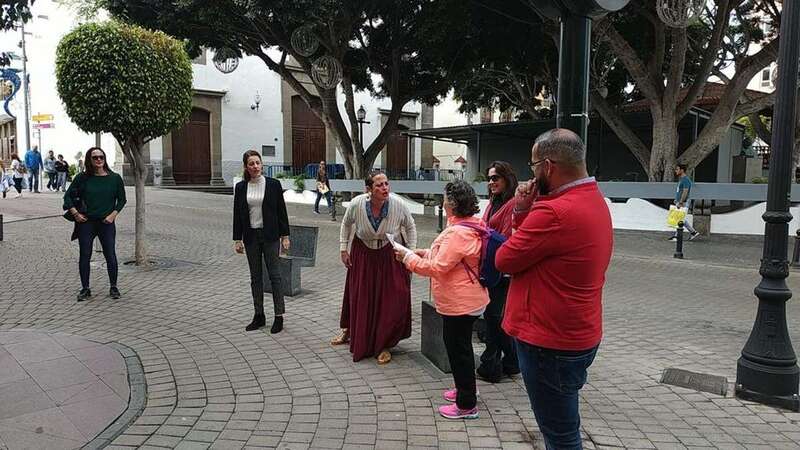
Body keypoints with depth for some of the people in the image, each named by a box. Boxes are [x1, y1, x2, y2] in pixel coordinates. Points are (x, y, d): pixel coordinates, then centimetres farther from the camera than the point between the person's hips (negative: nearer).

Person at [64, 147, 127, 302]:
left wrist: (113, 215, -5)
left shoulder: (115, 178, -1)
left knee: (110, 255, 0)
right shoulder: (83, 178, 0)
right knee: (85, 255, 5)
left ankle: (113, 287, 15)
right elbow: (68, 196, 8)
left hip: (106, 223, -1)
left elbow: (122, 199, 7)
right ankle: (85, 289, 18)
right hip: (86, 222, 1)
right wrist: (75, 213, -3)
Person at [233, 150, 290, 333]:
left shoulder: (273, 184, -3)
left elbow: (282, 211, -1)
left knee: (274, 275, 0)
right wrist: (237, 239, 3)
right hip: (251, 237, 3)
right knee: (255, 277, 10)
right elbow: (237, 214, 6)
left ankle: (279, 316, 6)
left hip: (270, 235, -3)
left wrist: (285, 236, -4)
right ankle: (259, 316, 20)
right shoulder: (240, 187, 4)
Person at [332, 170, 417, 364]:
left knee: (392, 300, -1)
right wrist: (343, 248, 2)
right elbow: (346, 223, 0)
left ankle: (384, 346, 17)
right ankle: (348, 330, 42)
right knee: (358, 296, 15)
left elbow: (410, 227, -4)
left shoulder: (399, 205, -24)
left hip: (391, 256, -1)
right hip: (362, 254, 1)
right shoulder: (356, 204, -23)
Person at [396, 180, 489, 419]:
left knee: (458, 348, 2)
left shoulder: (458, 233, -26)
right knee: (459, 345, 24)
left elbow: (437, 268, -25)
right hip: (465, 299, 10)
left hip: (460, 303, -10)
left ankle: (467, 405, 15)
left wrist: (409, 257, -14)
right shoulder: (472, 226, 7)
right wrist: (427, 253, 11)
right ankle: (466, 389, 41)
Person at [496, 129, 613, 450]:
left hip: (550, 344, -10)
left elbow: (504, 260, -16)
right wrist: (523, 212, -5)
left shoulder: (555, 212, -26)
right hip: (579, 336, 10)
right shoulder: (595, 201, 9)